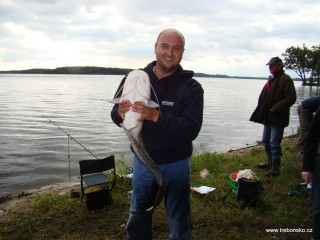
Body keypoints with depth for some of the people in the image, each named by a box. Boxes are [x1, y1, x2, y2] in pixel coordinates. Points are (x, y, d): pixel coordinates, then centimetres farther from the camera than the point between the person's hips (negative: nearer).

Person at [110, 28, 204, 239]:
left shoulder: (191, 87, -12)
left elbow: (191, 130, -21)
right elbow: (115, 114, 0)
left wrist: (156, 116, -34)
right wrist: (121, 113, -24)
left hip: (175, 164, -2)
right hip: (142, 161, 3)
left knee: (179, 221, 16)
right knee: (138, 218, 22)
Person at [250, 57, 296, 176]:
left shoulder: (286, 79, -11)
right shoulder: (271, 79, 14)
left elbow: (291, 98, -18)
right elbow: (264, 97, 19)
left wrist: (275, 109, -19)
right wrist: (262, 112, 7)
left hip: (278, 118, -8)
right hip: (268, 117, 9)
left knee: (274, 144, -3)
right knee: (266, 141, 17)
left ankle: (275, 169, 8)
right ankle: (270, 162, 34)